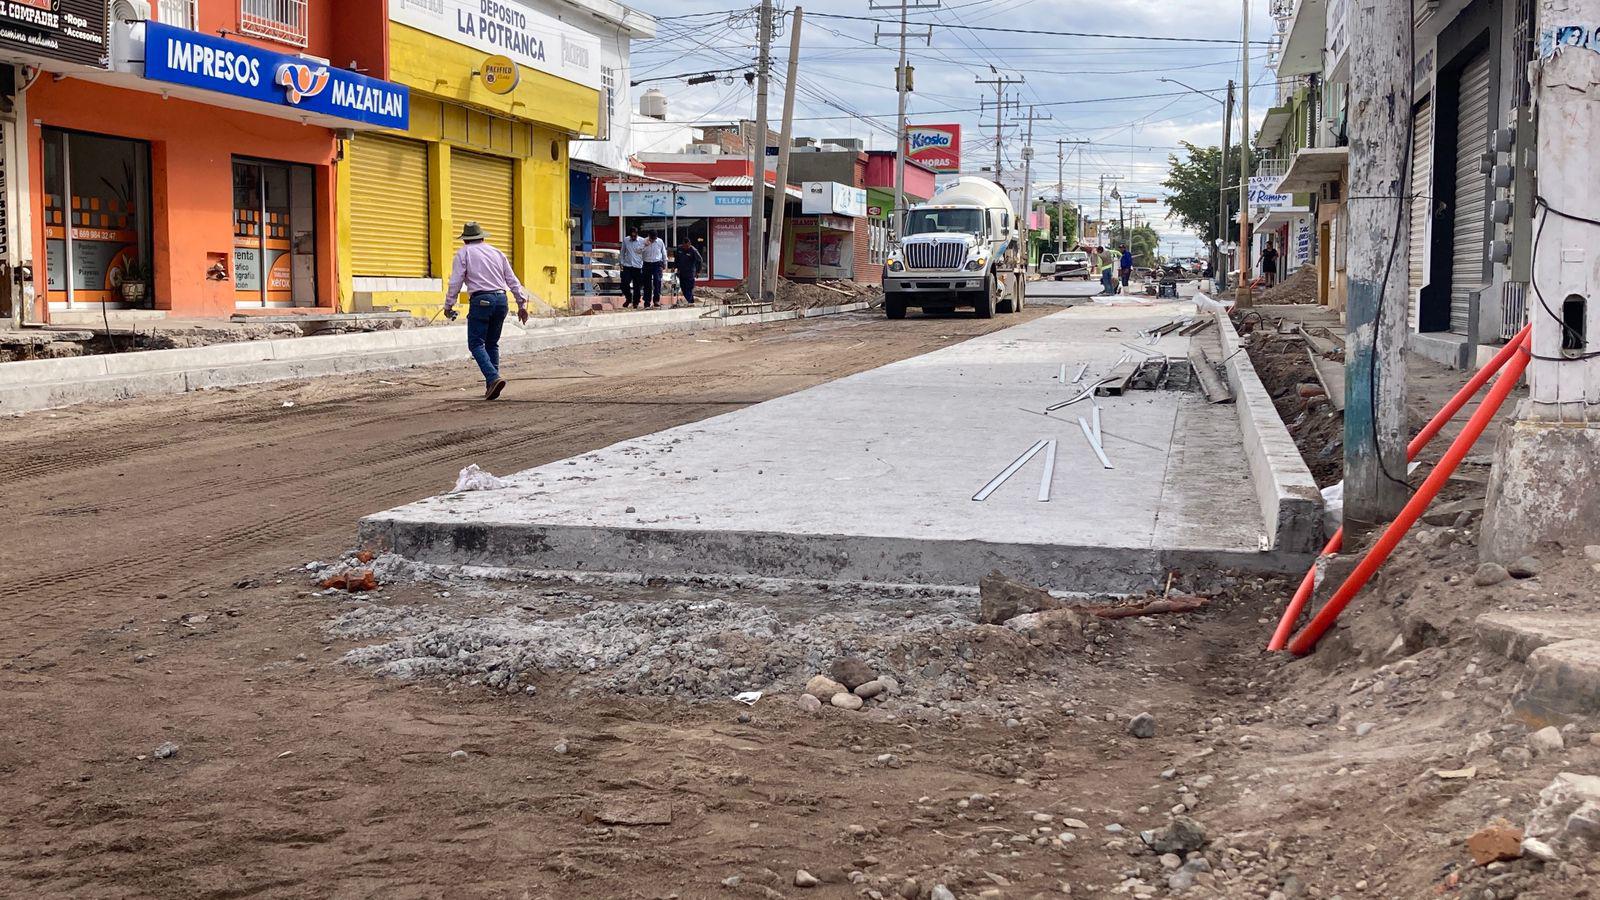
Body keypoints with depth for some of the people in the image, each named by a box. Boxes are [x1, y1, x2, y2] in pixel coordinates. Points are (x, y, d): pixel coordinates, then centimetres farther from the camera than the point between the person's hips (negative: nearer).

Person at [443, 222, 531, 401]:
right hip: (501, 299, 5)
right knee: (492, 344, 15)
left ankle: (493, 379, -24)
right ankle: (492, 386, 10)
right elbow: (513, 280, 16)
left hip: (481, 300, -5)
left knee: (476, 344, -4)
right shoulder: (497, 253, 20)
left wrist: (448, 306, 3)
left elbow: (455, 282, -2)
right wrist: (522, 303, 17)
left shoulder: (463, 253, 6)